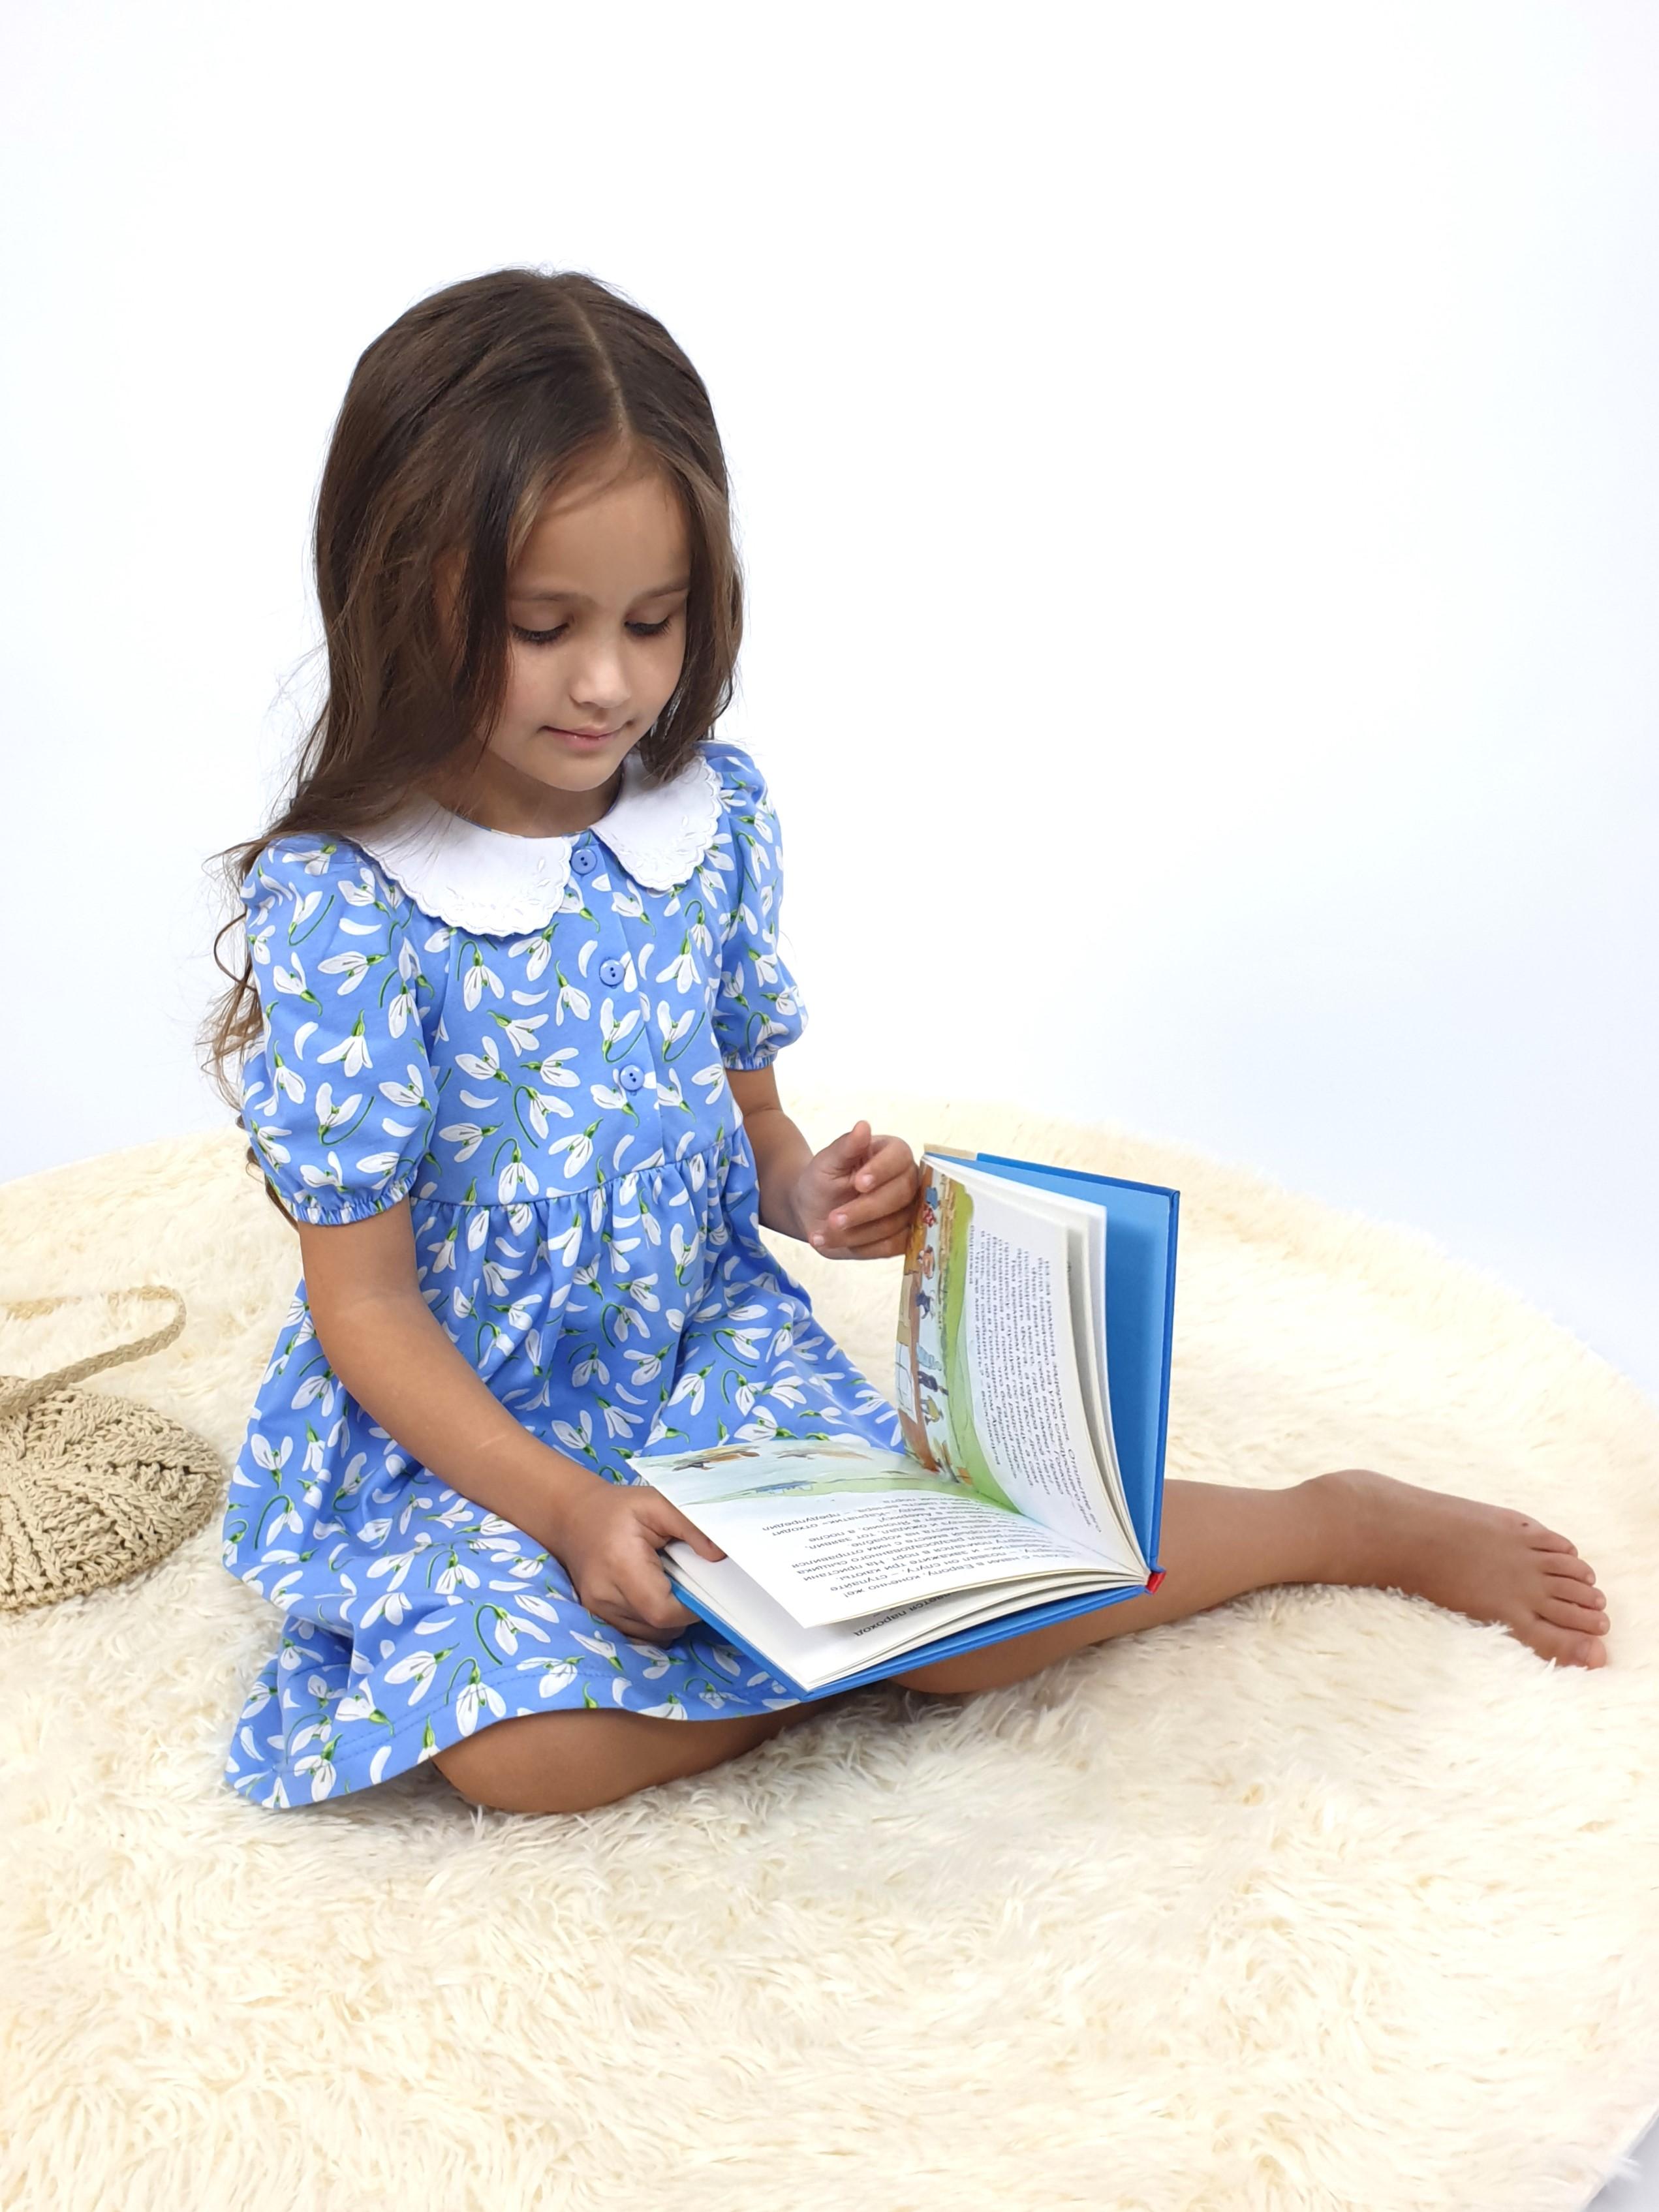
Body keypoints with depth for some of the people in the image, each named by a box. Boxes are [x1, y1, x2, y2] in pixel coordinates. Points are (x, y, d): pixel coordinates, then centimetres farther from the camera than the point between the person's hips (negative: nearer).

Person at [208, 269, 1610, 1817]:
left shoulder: (716, 817, -4)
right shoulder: (338, 902, -19)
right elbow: (363, 1301, -14)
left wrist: (810, 1193, -13)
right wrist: (566, 1506, -24)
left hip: (715, 1354, 3)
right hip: (459, 1430, -2)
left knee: (970, 1606, -15)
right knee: (517, 1740, -30)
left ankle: (1352, 1523, 8)